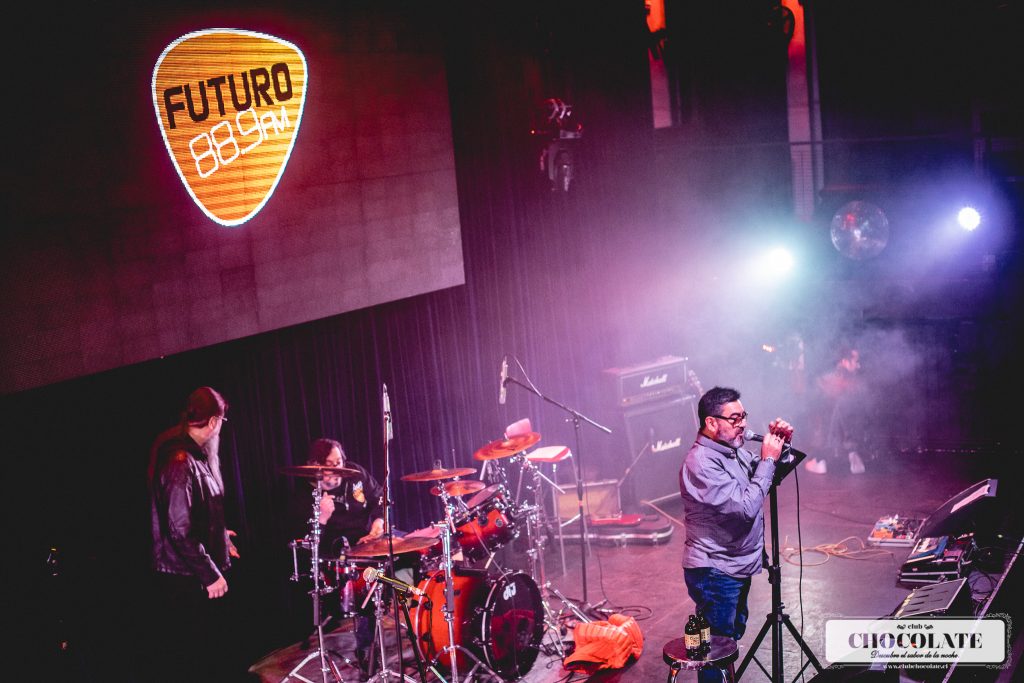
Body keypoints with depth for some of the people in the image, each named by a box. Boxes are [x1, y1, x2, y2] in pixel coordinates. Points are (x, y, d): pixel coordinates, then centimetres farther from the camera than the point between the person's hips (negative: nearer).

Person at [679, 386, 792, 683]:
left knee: (733, 633, 23)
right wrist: (768, 460, -22)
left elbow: (769, 477, 17)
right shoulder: (701, 463, -24)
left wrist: (780, 445, -1)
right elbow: (746, 507, -29)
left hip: (737, 567, 10)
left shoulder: (733, 450, 5)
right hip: (714, 573, -10)